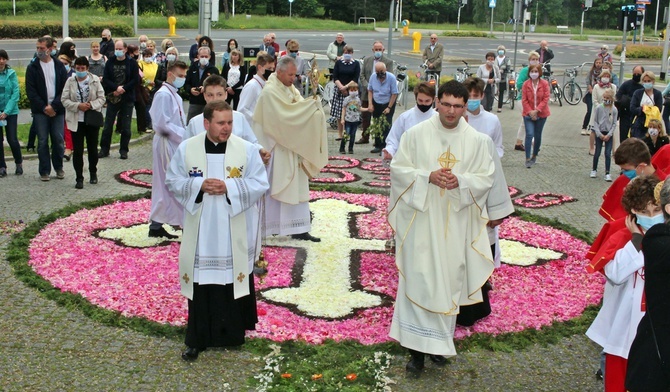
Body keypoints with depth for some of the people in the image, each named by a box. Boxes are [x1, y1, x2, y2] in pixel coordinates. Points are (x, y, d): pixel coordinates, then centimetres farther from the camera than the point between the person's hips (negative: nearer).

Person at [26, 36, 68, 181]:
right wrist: (44, 107, -11)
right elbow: (30, 91, -2)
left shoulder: (59, 66, 4)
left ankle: (59, 168, 18)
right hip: (40, 110, 0)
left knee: (58, 139, 2)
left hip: (57, 110, 1)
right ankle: (44, 171, 8)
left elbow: (65, 88, 0)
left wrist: (54, 106, -10)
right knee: (42, 141, 1)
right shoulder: (32, 67, 2)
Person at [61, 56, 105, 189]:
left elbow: (101, 98, -1)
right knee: (78, 150, 0)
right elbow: (65, 100, -3)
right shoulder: (70, 81, -2)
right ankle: (79, 178, 7)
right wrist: (78, 106, -18)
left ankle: (93, 173, 31)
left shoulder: (95, 80, -2)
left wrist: (91, 105, -19)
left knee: (93, 148, 11)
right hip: (76, 121, 0)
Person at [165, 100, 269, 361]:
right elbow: (172, 181, 2)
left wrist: (229, 187, -19)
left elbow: (260, 184, -5)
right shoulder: (187, 149, -1)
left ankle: (233, 334, 27)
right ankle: (197, 339, 19)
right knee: (201, 285, 6)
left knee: (234, 280, 9)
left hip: (235, 236, 0)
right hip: (200, 234, 0)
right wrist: (199, 185, -16)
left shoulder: (247, 149, -4)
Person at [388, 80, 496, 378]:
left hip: (456, 223, 2)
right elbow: (398, 169, -2)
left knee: (449, 281, 9)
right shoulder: (416, 134, -4)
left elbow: (486, 178, 3)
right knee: (420, 281, -2)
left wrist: (460, 181, -17)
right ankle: (418, 347, 7)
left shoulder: (477, 140, 1)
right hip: (421, 219, -2)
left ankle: (439, 342, 25)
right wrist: (428, 176, -18)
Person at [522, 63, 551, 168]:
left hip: (541, 114, 1)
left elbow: (546, 99, -8)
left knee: (538, 135, 11)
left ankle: (534, 156, 27)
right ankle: (527, 159, -11)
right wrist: (530, 112, -13)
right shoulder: (526, 84, -3)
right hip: (528, 114, -1)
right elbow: (524, 100, -3)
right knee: (529, 134, -12)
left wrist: (536, 110, -16)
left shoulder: (544, 84, -5)